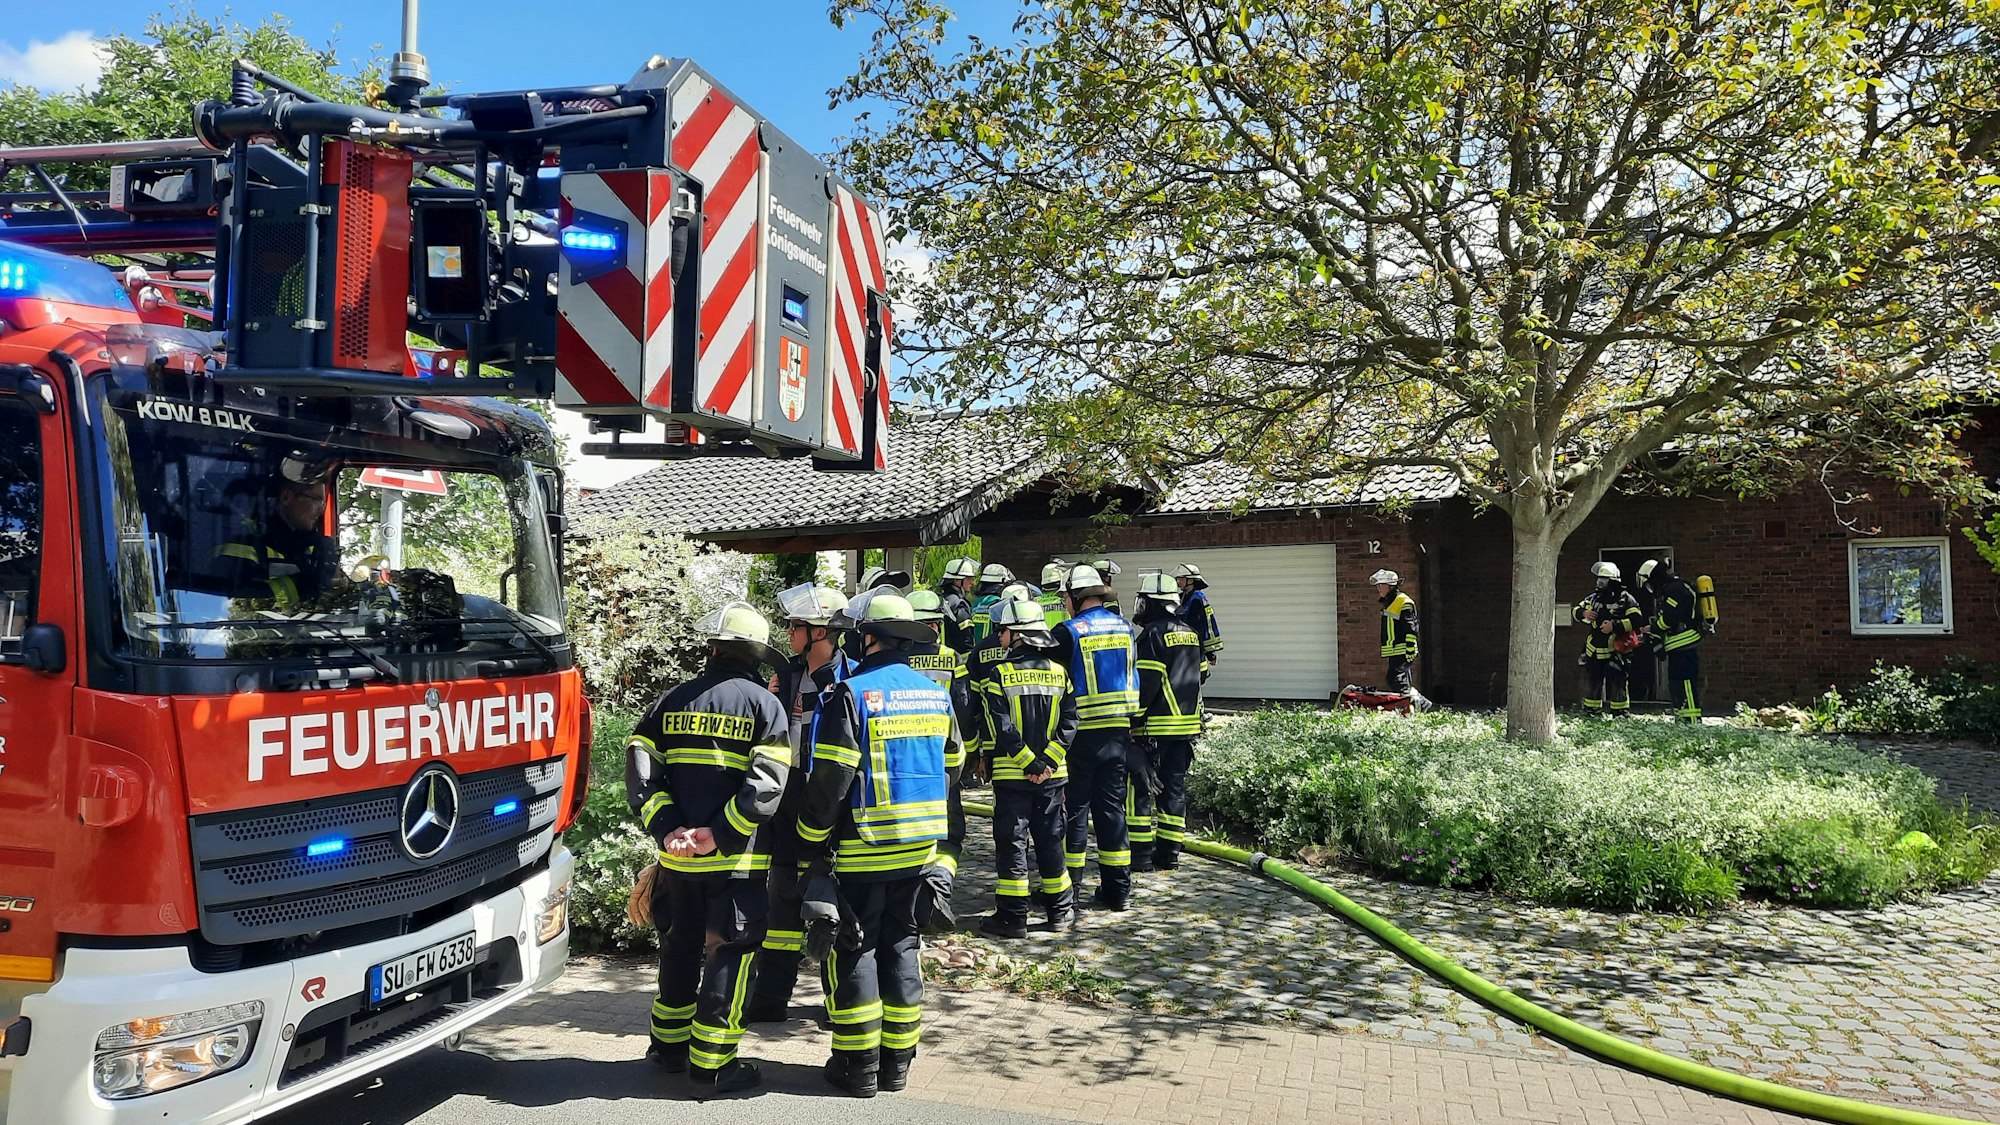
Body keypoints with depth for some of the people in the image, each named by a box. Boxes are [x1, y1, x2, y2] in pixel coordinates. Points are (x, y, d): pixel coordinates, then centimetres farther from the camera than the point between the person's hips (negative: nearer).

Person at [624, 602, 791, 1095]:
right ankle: (712, 1064, 7)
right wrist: (719, 834, -17)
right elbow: (766, 784, -17)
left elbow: (641, 773, -1)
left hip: (678, 855, 5)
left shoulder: (672, 702, 7)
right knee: (729, 957, 4)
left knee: (680, 948, 20)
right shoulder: (765, 705, -5)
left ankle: (669, 1045, 33)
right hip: (738, 861, -4)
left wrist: (668, 830, -8)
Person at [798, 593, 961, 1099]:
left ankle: (858, 1066, 11)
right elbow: (949, 769, 14)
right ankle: (897, 1060, 20)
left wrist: (813, 840, -5)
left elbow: (829, 779, -17)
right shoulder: (937, 695, 6)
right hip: (919, 847, 6)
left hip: (862, 848, -6)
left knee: (853, 948, 6)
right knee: (900, 944, 15)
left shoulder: (852, 694, -14)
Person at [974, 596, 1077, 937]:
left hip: (1011, 773, -4)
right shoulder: (1058, 672, 4)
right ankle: (1061, 910, 21)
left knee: (1011, 841, 2)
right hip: (1052, 774, 4)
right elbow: (1069, 723, 0)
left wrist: (1028, 762, -11)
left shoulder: (997, 674, -9)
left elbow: (1001, 727, -15)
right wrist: (1046, 761, -5)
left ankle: (1012, 916, 4)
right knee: (1050, 839, 14)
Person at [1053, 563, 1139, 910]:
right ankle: (1117, 888, 14)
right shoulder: (1125, 627, 7)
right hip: (1119, 729, 5)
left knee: (1074, 806, 5)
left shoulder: (1068, 632, -11)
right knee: (1111, 805, 11)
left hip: (1080, 731, -5)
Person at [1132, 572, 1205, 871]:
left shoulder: (1152, 634, -12)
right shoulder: (1190, 633, 13)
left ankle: (1140, 853, -1)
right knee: (1175, 787, 12)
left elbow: (1145, 683, -17)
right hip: (1187, 724, 8)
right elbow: (1200, 675, 19)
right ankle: (1169, 853, 14)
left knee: (1139, 788, 0)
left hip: (1155, 725, -8)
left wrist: (1131, 719, -13)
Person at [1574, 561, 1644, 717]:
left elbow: (1637, 620, -16)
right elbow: (1575, 610, 17)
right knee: (1594, 681, 13)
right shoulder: (1595, 597, 10)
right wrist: (1583, 613, -6)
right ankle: (1592, 709, 24)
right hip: (1594, 649, 5)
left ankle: (1621, 712, -1)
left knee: (1617, 681, -10)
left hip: (1614, 650, -5)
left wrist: (1615, 626, -24)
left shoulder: (1625, 599, -7)